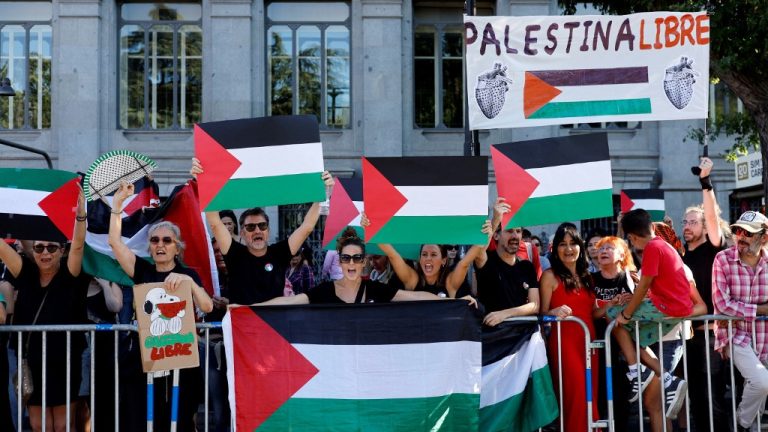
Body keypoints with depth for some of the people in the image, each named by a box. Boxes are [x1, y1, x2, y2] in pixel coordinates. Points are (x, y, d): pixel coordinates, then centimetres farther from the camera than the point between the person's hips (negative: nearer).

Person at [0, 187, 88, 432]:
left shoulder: (69, 277, -6)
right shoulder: (26, 275, 1)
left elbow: (78, 246, -20)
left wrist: (81, 212, -34)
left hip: (64, 363, -2)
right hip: (31, 362, 3)